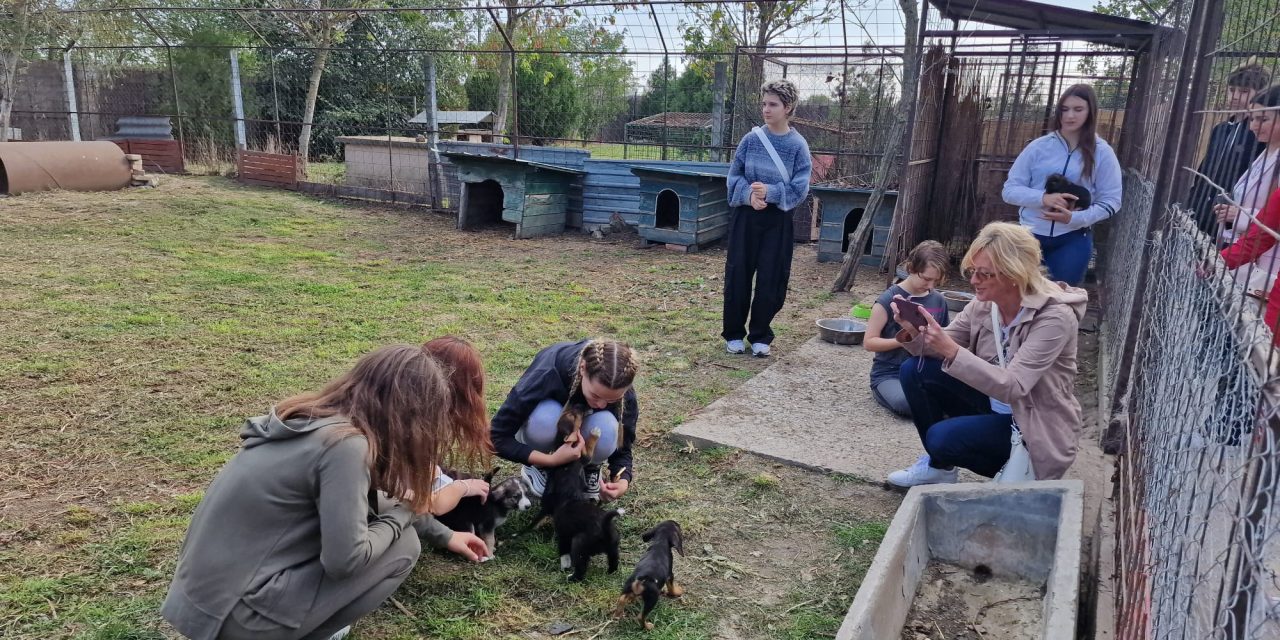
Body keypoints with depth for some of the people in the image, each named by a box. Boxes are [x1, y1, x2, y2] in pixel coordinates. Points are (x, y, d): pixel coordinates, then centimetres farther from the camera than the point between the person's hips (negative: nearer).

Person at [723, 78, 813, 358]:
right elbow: (733, 176, 1)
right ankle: (734, 334, 19)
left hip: (778, 221, -1)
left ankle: (760, 336, 19)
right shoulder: (751, 139, -1)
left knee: (771, 280, 4)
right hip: (745, 216, 1)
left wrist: (769, 193, -20)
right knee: (737, 275, 4)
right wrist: (749, 194, -17)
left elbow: (800, 189, -8)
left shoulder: (798, 145, -4)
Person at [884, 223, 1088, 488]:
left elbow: (1012, 387, -32)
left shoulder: (1054, 316, -24)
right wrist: (913, 332, -25)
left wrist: (952, 351, -41)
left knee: (942, 437, -26)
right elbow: (942, 348, -2)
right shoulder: (983, 304, -7)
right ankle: (938, 464, 7)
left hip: (1036, 428, -6)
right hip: (994, 405, 7)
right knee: (915, 370, -10)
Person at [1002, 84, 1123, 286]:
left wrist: (1074, 218, -19)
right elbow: (1010, 190, -3)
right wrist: (1042, 198, -21)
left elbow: (1110, 201, -3)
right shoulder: (1038, 146, -1)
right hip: (1031, 234, 0)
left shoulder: (1102, 152, -1)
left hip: (1073, 239, 0)